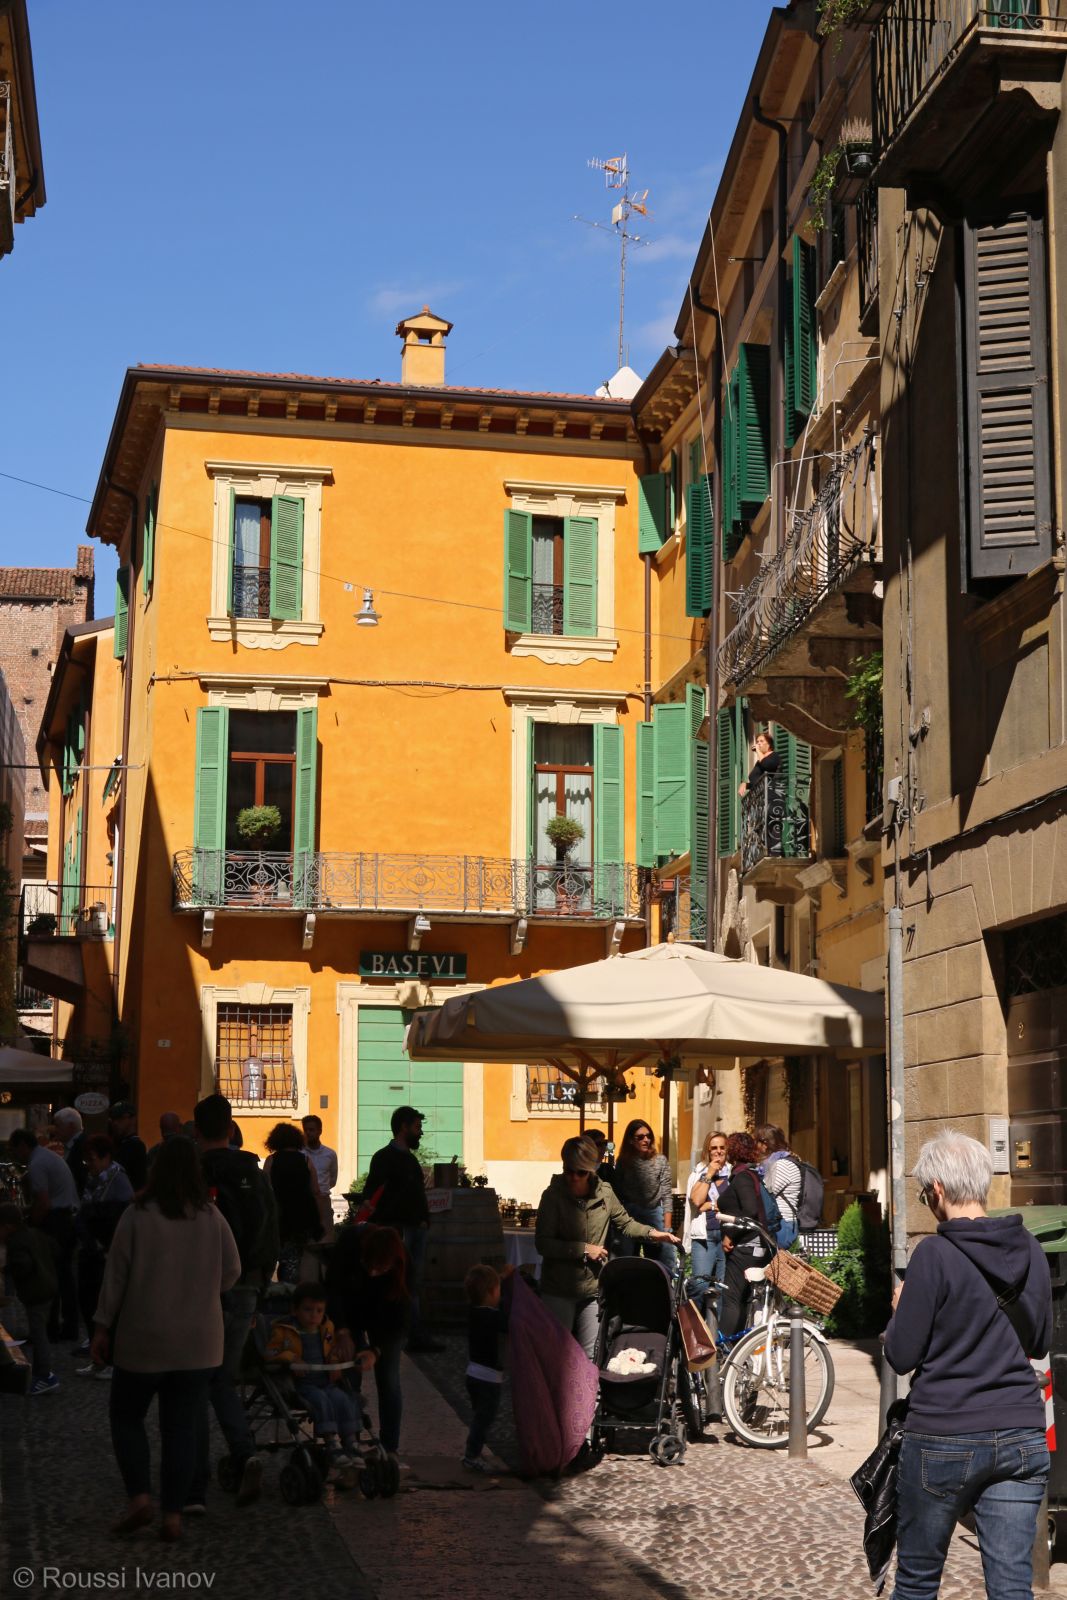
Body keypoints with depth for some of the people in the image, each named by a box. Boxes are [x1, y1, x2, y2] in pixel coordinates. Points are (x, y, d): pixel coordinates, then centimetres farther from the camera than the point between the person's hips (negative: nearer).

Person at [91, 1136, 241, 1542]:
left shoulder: (137, 1216, -10)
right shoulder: (211, 1217, -3)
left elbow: (116, 1275, -7)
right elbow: (232, 1271, 3)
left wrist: (103, 1326, 2)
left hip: (143, 1338, -2)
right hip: (198, 1342, 2)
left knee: (127, 1417, 14)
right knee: (182, 1426, 8)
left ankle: (140, 1497, 1)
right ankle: (173, 1514, 7)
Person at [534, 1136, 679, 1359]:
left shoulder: (604, 1194, 0)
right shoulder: (553, 1196, -10)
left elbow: (626, 1223, 14)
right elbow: (542, 1243, -12)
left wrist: (654, 1233, -2)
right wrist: (583, 1249, -15)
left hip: (593, 1288, 3)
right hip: (558, 1291, -3)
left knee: (591, 1356, 8)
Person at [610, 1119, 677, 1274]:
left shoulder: (661, 1161, 1)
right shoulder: (623, 1163, 3)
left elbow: (667, 1195, -1)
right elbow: (617, 1193, 4)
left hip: (655, 1215, 0)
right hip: (628, 1217, 0)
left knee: (665, 1264, -3)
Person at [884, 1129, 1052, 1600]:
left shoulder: (935, 1254, -14)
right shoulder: (1030, 1250, 3)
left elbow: (901, 1356, -9)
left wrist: (901, 1309, 9)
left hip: (944, 1439, -4)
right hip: (1022, 1437, 4)